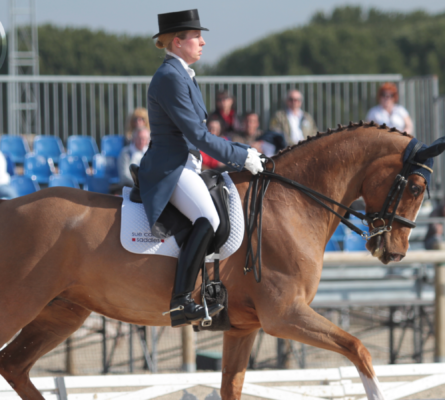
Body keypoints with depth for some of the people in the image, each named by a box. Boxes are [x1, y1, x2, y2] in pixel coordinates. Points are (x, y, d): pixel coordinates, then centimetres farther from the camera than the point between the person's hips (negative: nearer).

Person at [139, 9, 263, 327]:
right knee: (208, 219, -32)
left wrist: (242, 152, 17)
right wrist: (240, 156, -13)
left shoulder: (183, 75, 18)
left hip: (186, 166, 11)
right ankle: (180, 302, -36)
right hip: (170, 169, -11)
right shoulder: (170, 77, -14)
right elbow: (196, 134, -18)